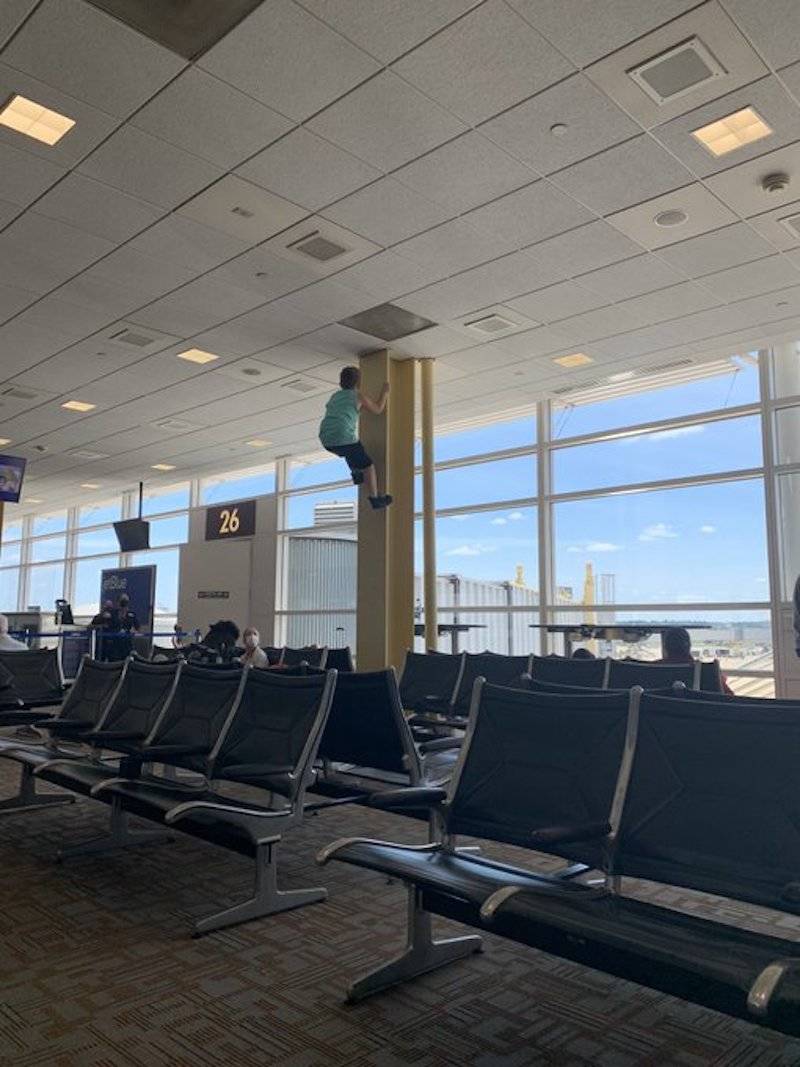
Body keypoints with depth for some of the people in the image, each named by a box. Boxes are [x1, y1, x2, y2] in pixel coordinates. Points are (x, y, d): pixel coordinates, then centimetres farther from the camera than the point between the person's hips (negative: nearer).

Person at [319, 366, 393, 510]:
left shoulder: (335, 395, 22)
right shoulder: (359, 395, 6)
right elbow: (378, 410, 18)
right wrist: (385, 393, 31)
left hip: (325, 440, 6)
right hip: (344, 438, -6)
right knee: (368, 466, 10)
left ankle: (356, 473, 33)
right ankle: (375, 499, 13)